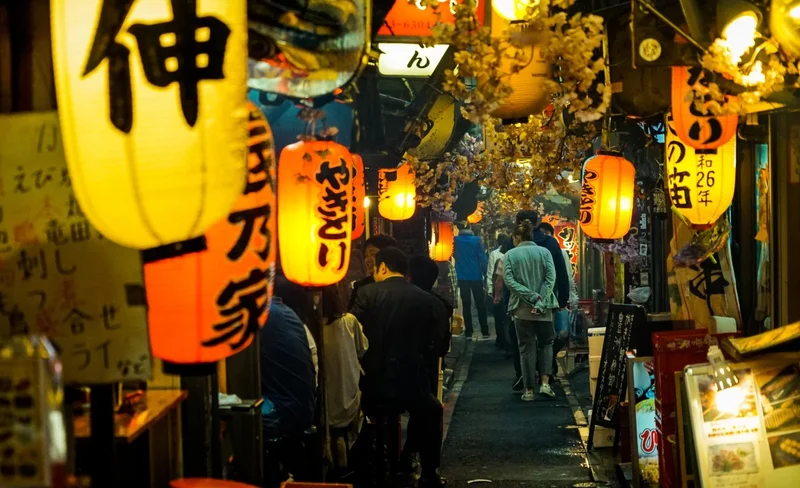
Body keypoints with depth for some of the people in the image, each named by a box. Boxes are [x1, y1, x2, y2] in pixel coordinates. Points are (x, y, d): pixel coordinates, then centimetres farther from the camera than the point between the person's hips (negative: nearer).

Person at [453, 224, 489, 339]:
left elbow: (453, 255, 11)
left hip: (462, 277, 1)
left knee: (466, 305, 7)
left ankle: (469, 332, 3)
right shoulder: (476, 240, -8)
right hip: (476, 276, -1)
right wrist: (486, 273, -2)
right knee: (480, 304, 7)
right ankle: (485, 331, 7)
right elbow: (483, 258, -9)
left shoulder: (455, 241, -3)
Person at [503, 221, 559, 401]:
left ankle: (529, 391, 7)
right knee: (546, 344, 15)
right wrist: (540, 303, -12)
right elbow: (551, 278, -8)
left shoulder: (510, 255, -1)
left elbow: (508, 280, -11)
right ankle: (545, 383, 0)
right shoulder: (544, 252, 1)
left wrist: (531, 296, -13)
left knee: (527, 347, 6)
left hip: (522, 308, 0)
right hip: (544, 308, 0)